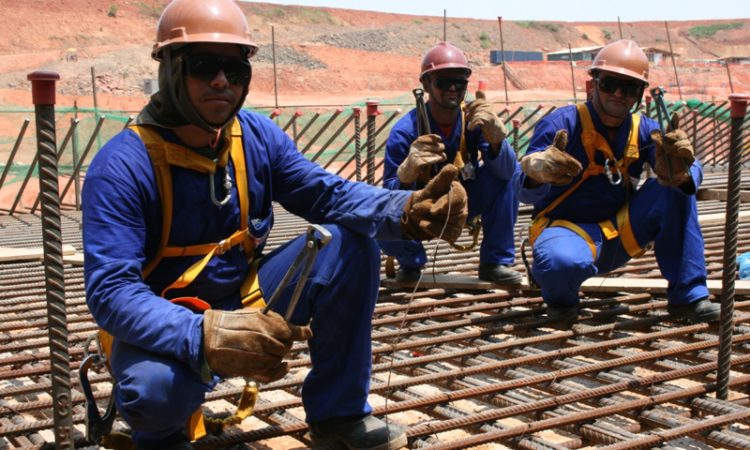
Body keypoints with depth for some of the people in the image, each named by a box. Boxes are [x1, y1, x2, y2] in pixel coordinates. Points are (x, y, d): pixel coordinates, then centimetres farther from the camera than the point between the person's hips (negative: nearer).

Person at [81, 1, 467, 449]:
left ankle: (338, 412, 1)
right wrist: (206, 335, -47)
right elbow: (111, 291, -29)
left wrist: (407, 210, -34)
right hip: (167, 327, -5)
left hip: (245, 303, 5)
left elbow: (327, 193, -12)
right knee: (154, 387, -40)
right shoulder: (122, 166, -22)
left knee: (350, 240, -13)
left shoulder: (258, 135, -4)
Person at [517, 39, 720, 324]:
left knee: (677, 189, -15)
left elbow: (692, 175, -15)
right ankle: (561, 298, 0)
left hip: (621, 235, 4)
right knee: (562, 261, -39)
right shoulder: (562, 124, -13)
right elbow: (527, 193, -24)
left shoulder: (644, 130, -1)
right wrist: (538, 172, -49)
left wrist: (681, 170, -41)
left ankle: (688, 297, -8)